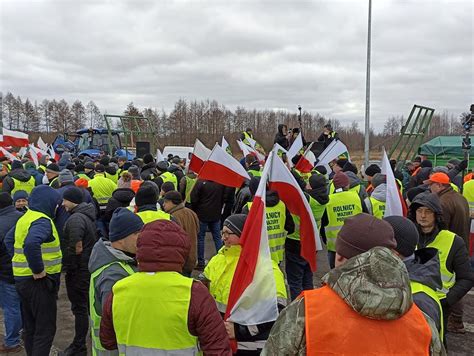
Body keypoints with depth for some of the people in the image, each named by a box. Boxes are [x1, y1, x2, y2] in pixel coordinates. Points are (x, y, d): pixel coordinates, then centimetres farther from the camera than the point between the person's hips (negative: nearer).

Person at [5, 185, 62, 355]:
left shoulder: (25, 218, 11)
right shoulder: (42, 221, -19)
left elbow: (9, 240, 22)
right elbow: (31, 244, -37)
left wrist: (20, 261, 15)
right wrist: (38, 269, -26)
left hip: (22, 278, 9)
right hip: (40, 281, -9)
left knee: (30, 327, 20)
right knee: (45, 329, 1)